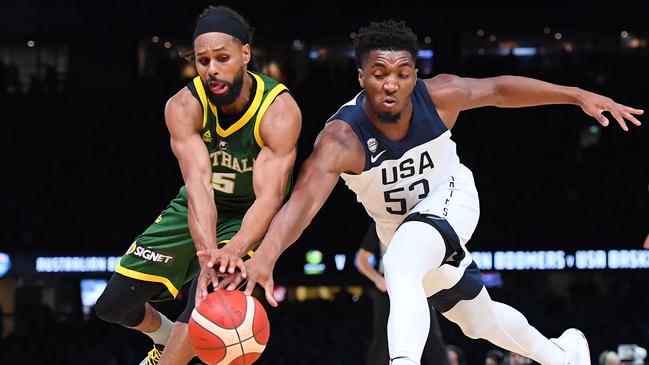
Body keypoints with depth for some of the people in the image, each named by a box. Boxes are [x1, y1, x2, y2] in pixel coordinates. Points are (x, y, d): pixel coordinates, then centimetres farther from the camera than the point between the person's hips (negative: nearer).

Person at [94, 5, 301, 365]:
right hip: (196, 210, 3)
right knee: (113, 304, 1)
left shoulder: (279, 112, -30)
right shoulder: (184, 106, -25)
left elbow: (269, 196, -39)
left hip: (249, 216, -3)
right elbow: (198, 182, -38)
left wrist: (235, 250, -59)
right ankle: (166, 336, 35)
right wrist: (208, 254, -56)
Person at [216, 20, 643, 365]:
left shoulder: (437, 97, -27)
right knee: (478, 320, 20)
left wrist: (579, 96, -9)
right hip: (402, 228, 2)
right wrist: (264, 256, -67)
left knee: (400, 265, -35)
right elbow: (304, 199, -49)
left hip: (450, 198, -2)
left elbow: (498, 89, -10)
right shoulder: (341, 138, -36)